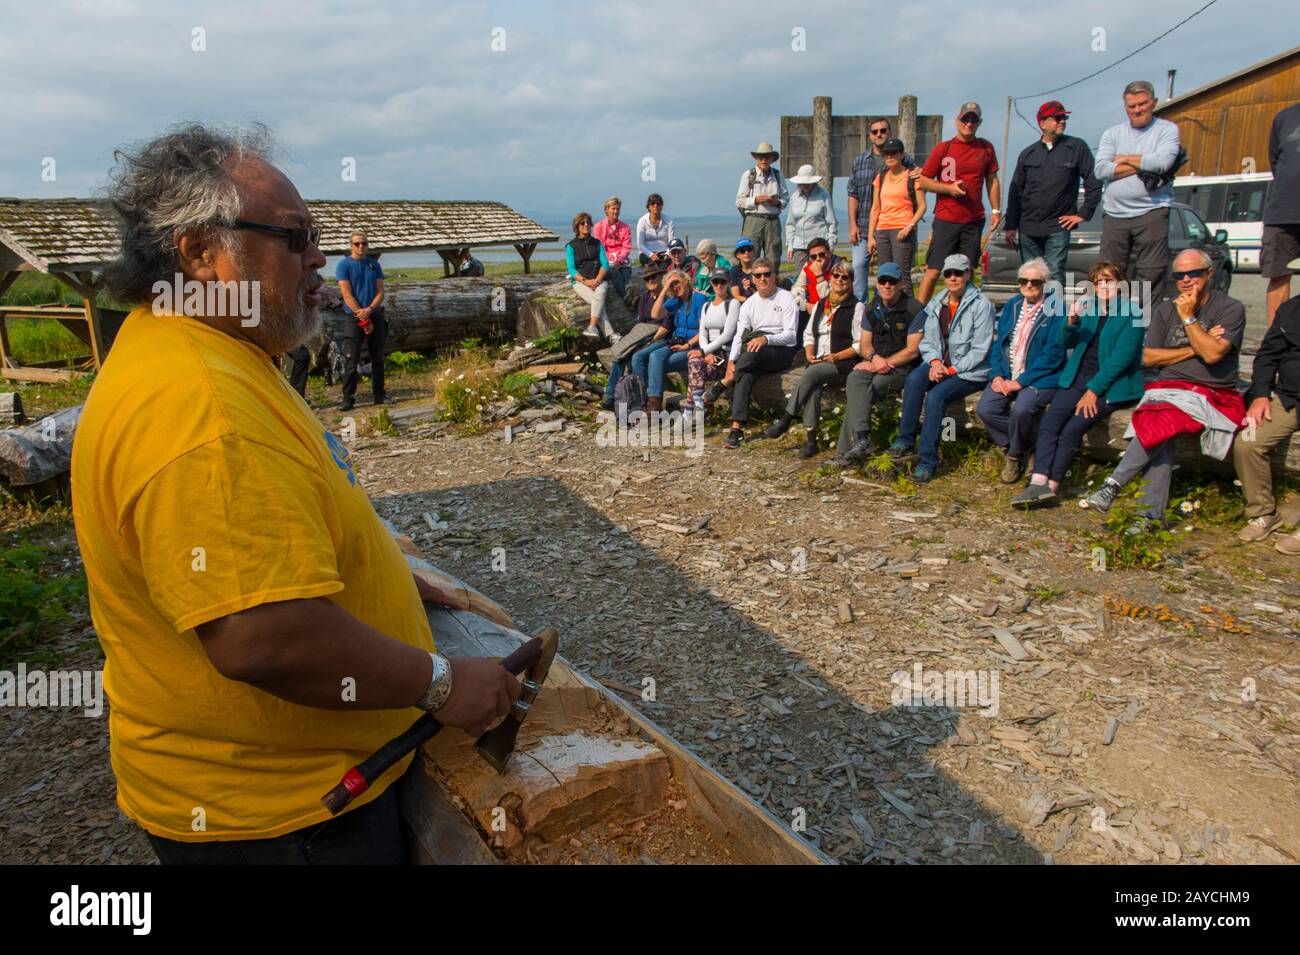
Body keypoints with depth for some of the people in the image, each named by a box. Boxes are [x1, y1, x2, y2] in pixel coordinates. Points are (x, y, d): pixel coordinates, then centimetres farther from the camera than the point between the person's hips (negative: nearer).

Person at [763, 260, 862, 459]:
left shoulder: (857, 307, 2)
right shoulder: (820, 304, 20)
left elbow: (860, 344, -4)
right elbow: (808, 334, 22)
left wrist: (836, 357, -14)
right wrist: (810, 354, 2)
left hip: (844, 363, -4)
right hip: (818, 363, 4)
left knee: (811, 374, -32)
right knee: (813, 387, -29)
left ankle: (785, 420, -26)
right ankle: (811, 439, -32)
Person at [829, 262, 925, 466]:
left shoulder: (914, 310, -7)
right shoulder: (872, 309, 12)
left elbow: (913, 350, -11)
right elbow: (864, 344, 12)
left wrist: (884, 364, -16)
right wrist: (874, 357, -10)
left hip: (903, 367, -5)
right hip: (876, 362, 6)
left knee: (856, 393, -26)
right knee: (855, 379, -28)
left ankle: (847, 449, -22)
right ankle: (862, 440, -36)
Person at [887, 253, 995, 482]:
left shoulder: (981, 305, -6)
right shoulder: (935, 304, 12)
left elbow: (980, 350, -10)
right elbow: (927, 341, 12)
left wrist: (952, 370, -16)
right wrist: (935, 361, -9)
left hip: (971, 371, -5)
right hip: (940, 364, 5)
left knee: (936, 396, -30)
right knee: (914, 379, -28)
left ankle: (927, 460, -25)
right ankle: (905, 440, -25)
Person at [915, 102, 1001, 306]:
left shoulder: (986, 148, 10)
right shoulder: (943, 148, 1)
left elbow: (992, 180, 16)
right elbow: (923, 181, 2)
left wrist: (996, 210, 8)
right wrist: (949, 188, -12)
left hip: (974, 221, 3)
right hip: (946, 220, -3)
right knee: (933, 271, -7)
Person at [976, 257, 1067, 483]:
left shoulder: (1056, 309, -5)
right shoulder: (1012, 305, 14)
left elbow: (1054, 354, -12)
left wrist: (1021, 381, -16)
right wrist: (997, 375, -3)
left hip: (1040, 378, -5)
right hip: (1007, 375, 5)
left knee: (1021, 410, -31)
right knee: (985, 409, -19)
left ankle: (1015, 456, -4)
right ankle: (1011, 444, 6)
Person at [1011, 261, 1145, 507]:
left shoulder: (1133, 313, -3)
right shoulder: (1086, 306, 14)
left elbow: (1122, 357, -11)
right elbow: (1066, 344, 9)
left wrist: (1093, 390, -16)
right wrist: (1071, 322, -12)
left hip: (1112, 385, -5)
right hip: (1077, 378, 5)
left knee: (1072, 429, -23)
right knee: (1048, 421, -19)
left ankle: (1050, 486, -18)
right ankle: (1039, 482, -29)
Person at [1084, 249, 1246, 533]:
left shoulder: (1231, 309, 2)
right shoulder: (1165, 310, 15)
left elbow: (1212, 354, -13)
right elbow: (1149, 357, 7)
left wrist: (1188, 317, -7)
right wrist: (1193, 349, -2)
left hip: (1213, 395, -3)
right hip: (1168, 389, 3)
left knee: (1161, 424, -34)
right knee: (1161, 432, -31)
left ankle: (1114, 485, -32)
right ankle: (1152, 514, -34)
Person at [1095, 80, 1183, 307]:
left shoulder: (1167, 129, 7)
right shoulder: (1112, 133, 14)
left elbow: (1163, 162, -13)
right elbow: (1101, 170, -2)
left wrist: (1124, 159, -2)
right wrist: (1143, 166, -6)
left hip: (1151, 212, -3)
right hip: (1114, 214, 3)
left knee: (1151, 275, -5)